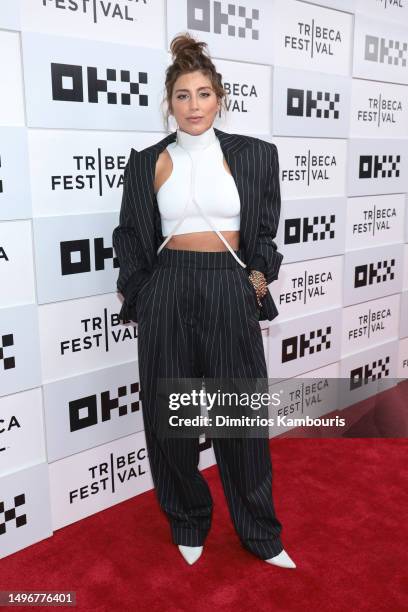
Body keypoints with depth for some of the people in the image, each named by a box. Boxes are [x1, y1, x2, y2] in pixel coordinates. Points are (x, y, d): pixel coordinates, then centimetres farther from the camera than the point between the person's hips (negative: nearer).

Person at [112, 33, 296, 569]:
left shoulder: (254, 155, 4)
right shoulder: (147, 163, 6)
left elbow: (265, 231, 11)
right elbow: (131, 238, 12)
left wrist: (258, 278, -3)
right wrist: (139, 299, 7)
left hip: (230, 290, -1)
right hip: (168, 293, 1)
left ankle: (260, 534, 25)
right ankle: (188, 523, 30)